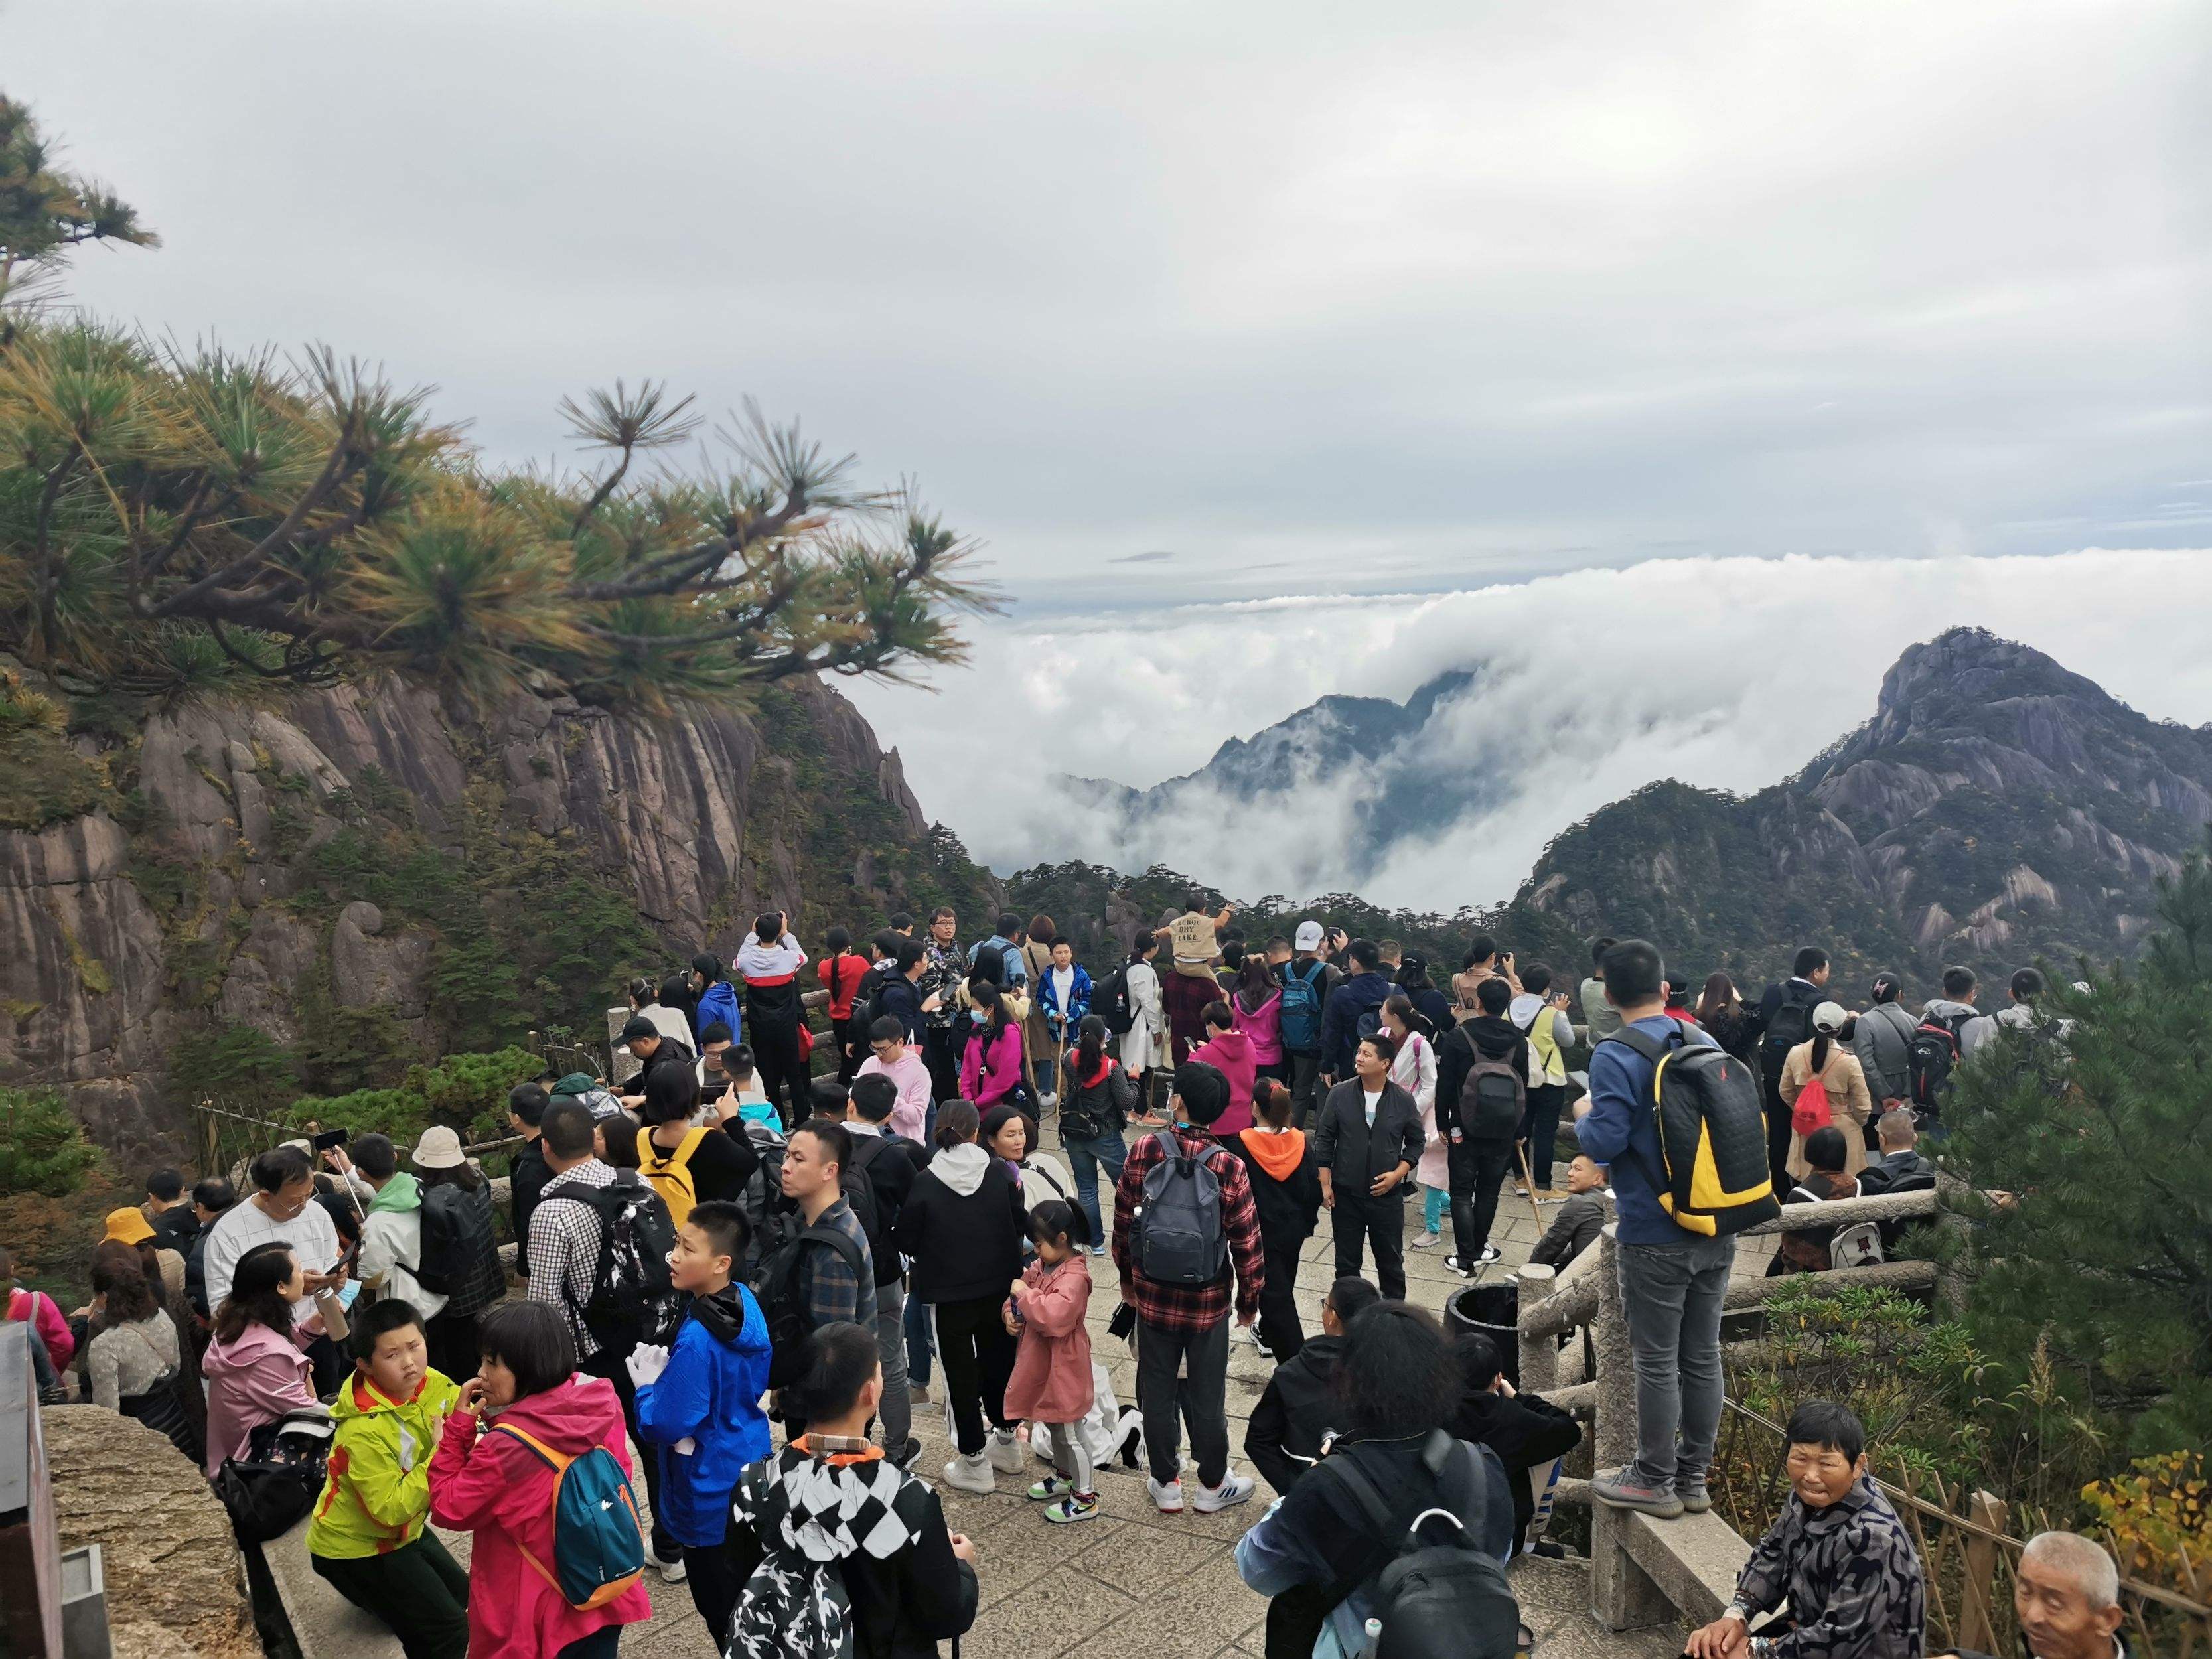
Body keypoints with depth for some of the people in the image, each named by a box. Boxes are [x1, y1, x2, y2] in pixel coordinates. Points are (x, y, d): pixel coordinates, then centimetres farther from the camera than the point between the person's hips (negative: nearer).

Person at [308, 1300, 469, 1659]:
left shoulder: (433, 1384, -13)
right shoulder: (364, 1431, -32)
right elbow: (390, 1510, -32)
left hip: (404, 1529, 7)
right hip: (353, 1548, -7)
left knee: (464, 1598, 21)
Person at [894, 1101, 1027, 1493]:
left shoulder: (925, 1182, -15)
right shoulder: (1000, 1171, -9)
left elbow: (907, 1241, -9)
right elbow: (1021, 1225, -3)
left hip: (949, 1292, -3)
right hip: (998, 1286, 3)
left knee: (961, 1372, 10)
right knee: (999, 1359, 22)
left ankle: (974, 1461, 17)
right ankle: (1006, 1439, 38)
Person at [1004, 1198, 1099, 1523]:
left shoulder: (1074, 1278, -27)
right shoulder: (1042, 1266, 1)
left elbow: (1053, 1316, -39)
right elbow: (1021, 1286, 13)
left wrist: (1025, 1293, -29)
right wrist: (1011, 1312, -7)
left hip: (1063, 1370, -9)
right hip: (1042, 1365, 9)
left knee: (1069, 1433, 4)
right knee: (1051, 1425, 25)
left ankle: (1085, 1499, 17)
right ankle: (1064, 1476, 46)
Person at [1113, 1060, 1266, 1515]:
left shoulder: (1142, 1152, -13)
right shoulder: (1229, 1167, -16)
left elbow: (1122, 1223, -3)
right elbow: (1247, 1242, -11)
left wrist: (1127, 1277, 13)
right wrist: (1250, 1298, 5)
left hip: (1152, 1295, 1)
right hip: (1209, 1301, -1)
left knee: (1157, 1391, 15)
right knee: (1206, 1395, 13)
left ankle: (1166, 1484, 29)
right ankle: (1212, 1485, 29)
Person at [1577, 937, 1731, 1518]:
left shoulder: (1614, 1058, -15)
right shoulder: (1706, 1045, 5)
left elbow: (1605, 1142, -20)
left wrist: (1584, 1118, -1)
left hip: (1656, 1237, -6)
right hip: (1717, 1230, 6)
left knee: (1657, 1361, 5)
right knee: (1702, 1356, 14)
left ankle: (1655, 1482, 16)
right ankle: (1694, 1477, 25)